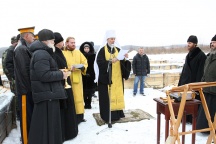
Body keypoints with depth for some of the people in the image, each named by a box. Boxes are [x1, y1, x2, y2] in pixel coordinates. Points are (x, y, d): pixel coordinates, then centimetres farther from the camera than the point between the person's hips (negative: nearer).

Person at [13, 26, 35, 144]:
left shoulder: (25, 48, 13)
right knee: (26, 117, 3)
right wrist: (31, 87, -17)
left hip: (29, 88, 10)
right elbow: (25, 70, -23)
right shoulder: (21, 49, -18)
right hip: (26, 88, -10)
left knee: (31, 115, 19)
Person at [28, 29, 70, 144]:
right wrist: (61, 74, -14)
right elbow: (44, 75, -25)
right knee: (47, 124, -1)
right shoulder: (41, 54, -17)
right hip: (47, 95, -11)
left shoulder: (42, 53, 17)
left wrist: (59, 72, 9)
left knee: (49, 123, 19)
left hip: (48, 93, 11)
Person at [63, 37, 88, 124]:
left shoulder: (78, 52, 13)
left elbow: (85, 62, 13)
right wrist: (69, 68, -24)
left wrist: (83, 67, -8)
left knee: (79, 97, 11)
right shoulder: (63, 53, -4)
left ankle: (80, 116, 22)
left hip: (77, 78, 5)